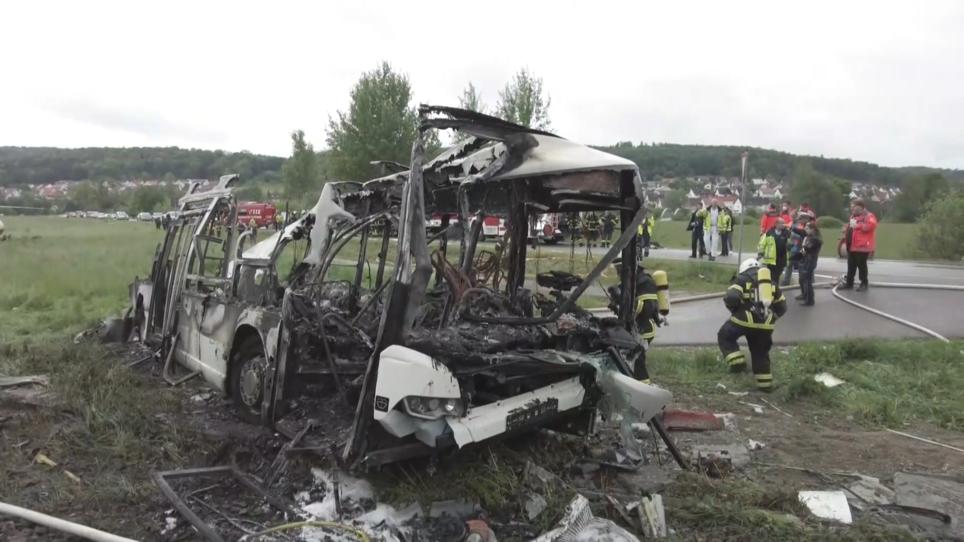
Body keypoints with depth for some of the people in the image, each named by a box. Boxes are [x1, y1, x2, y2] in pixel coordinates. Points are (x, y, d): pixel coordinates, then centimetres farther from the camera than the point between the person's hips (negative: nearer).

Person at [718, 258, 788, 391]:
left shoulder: (741, 279, 5)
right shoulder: (771, 282, 22)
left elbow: (731, 297, -12)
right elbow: (782, 306, 23)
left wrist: (734, 309, 7)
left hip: (745, 320, -5)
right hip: (765, 324, 5)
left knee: (725, 337, 19)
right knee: (760, 353, 21)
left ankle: (737, 363, 3)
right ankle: (765, 384, 24)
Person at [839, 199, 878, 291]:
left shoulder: (869, 216, -9)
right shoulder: (853, 216, 21)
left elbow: (871, 225, -26)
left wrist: (857, 225, -23)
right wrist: (846, 234, 13)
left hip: (862, 246, -9)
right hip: (851, 246, 9)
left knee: (861, 265, -2)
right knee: (851, 265, 12)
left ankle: (864, 283, 9)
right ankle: (849, 283, 18)